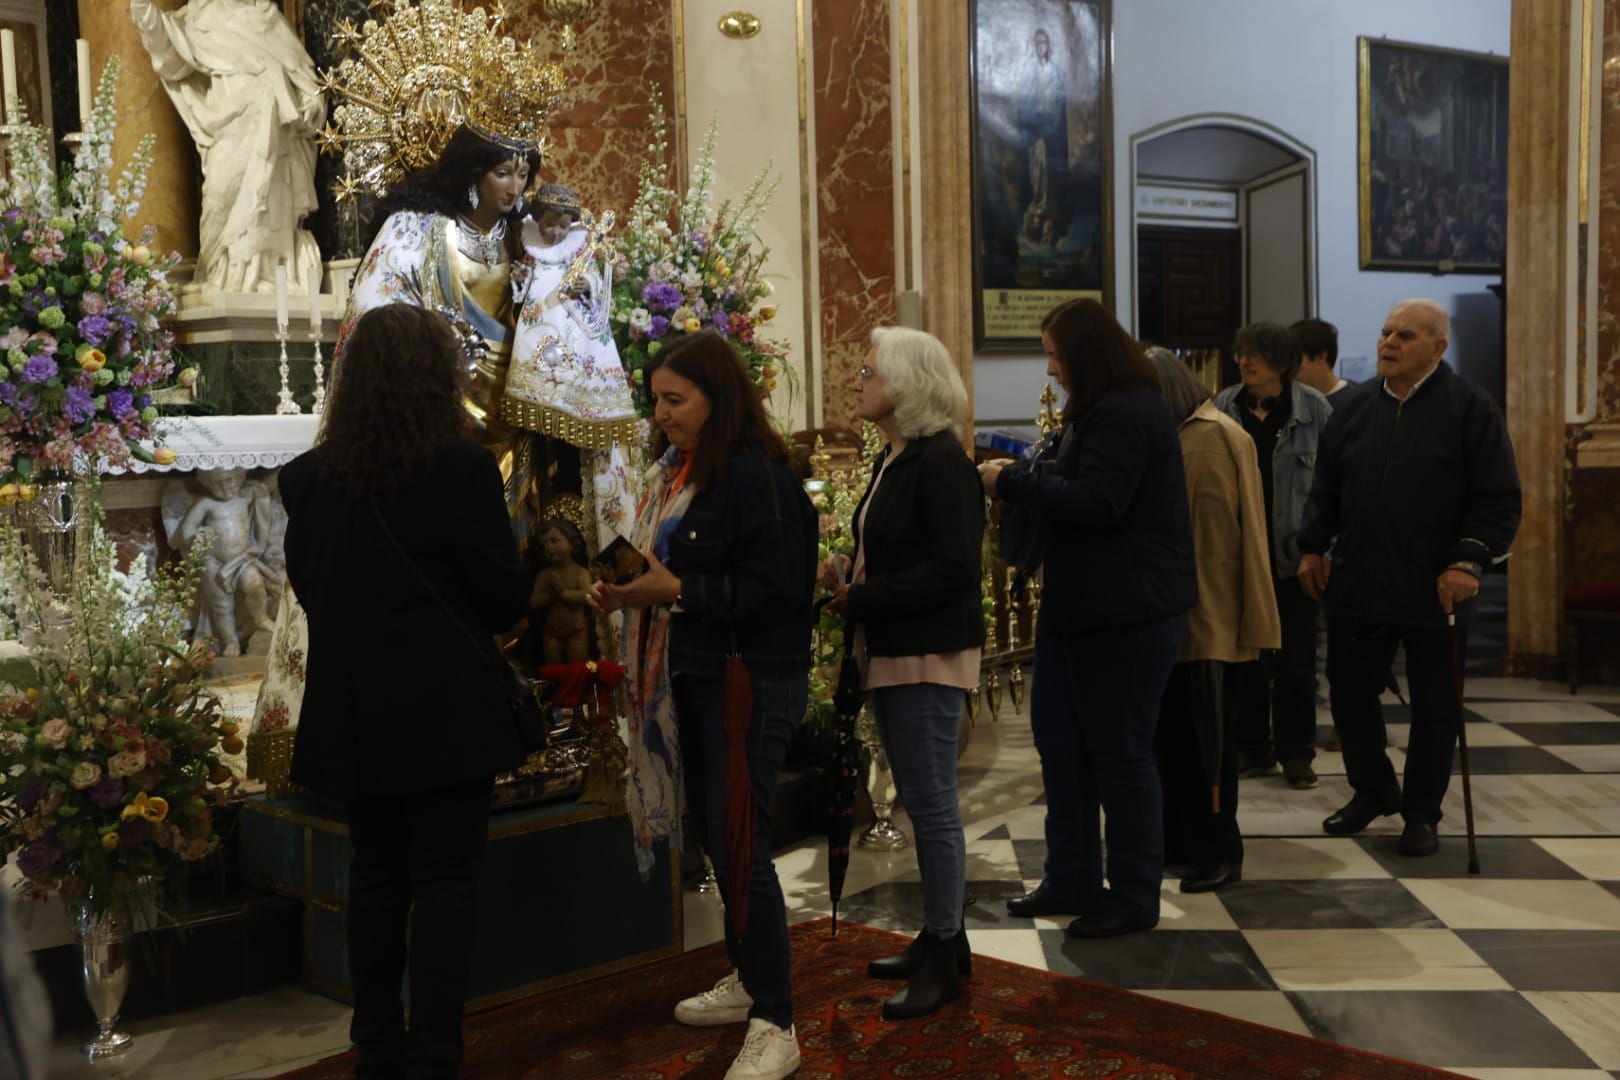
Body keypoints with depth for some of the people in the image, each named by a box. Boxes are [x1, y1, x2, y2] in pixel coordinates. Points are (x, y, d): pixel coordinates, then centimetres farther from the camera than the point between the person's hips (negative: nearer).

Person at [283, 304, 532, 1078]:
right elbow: (504, 594, -10)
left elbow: (308, 585, 11)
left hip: (353, 710, 5)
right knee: (444, 881, 4)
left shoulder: (309, 476, 0)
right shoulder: (462, 467, -14)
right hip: (445, 709, -5)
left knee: (375, 874, 16)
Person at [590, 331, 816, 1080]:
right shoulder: (675, 472, 10)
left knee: (741, 846, -7)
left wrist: (677, 589, -23)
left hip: (750, 681, -9)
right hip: (693, 675, 9)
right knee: (713, 832, 17)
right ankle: (748, 980, 34)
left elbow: (776, 589, -22)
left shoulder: (757, 475, -16)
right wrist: (629, 590, 1)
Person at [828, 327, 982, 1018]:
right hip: (890, 653, 9)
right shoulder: (892, 461, 13)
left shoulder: (941, 463, -16)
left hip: (929, 654, -9)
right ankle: (939, 935, 27)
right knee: (920, 799, 15)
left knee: (931, 803, -2)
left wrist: (864, 600, -17)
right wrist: (851, 593, 0)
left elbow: (951, 569, -22)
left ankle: (944, 957, 9)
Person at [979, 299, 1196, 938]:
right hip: (1080, 606, 11)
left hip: (1128, 612, -11)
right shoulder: (1098, 411, 16)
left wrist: (1011, 483, -19)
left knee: (1120, 753, 0)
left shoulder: (1127, 413, -18)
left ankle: (1133, 901, 14)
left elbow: (1095, 502, -27)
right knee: (1060, 741, 14)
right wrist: (1018, 480, 2)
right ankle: (1072, 881, 26)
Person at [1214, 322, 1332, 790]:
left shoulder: (1313, 409, -2)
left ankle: (1295, 751, 17)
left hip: (1292, 551, -2)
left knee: (1295, 655, 5)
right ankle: (1251, 747, 20)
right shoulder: (1223, 407, 4)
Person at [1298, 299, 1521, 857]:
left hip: (1434, 592, -4)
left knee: (1434, 707, 7)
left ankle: (1421, 812, 23)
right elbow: (1326, 490, 16)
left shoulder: (1471, 409, -5)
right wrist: (1313, 545, 6)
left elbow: (1499, 499, -9)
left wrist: (1470, 559, -19)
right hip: (1355, 586, 4)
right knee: (1349, 693, 10)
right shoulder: (1355, 410, 9)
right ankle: (1372, 790, 31)